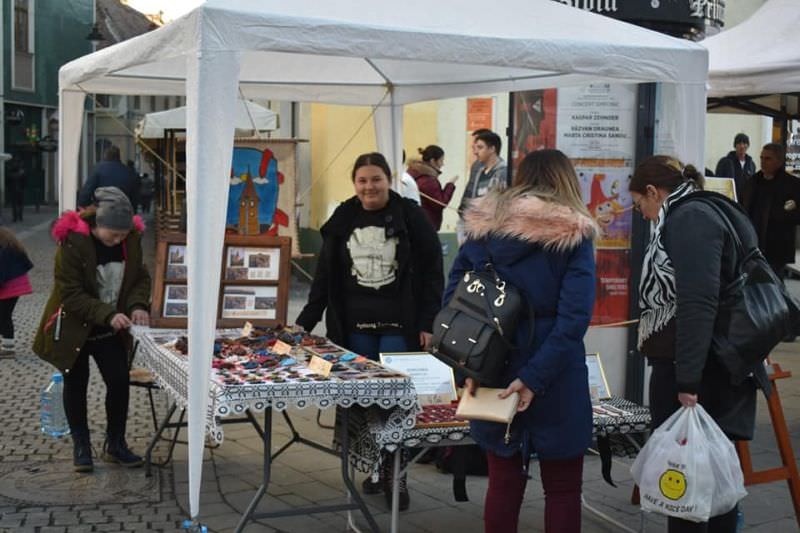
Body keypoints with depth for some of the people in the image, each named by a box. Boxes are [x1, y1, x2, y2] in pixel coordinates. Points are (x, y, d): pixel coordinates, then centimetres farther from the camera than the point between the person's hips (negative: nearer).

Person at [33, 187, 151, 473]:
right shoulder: (73, 242, -23)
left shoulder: (131, 239, -9)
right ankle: (81, 446, 22)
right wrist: (107, 314, -34)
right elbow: (71, 294, -24)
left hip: (110, 330, 4)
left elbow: (140, 277, 2)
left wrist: (137, 305, -18)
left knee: (119, 381, 1)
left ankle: (115, 444, 17)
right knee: (76, 384, 8)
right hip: (74, 328, -4)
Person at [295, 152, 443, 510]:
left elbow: (432, 271, -3)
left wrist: (427, 322, -9)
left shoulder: (410, 216, -4)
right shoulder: (343, 219, 6)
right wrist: (306, 321, 4)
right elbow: (325, 275, 9)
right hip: (354, 325, 3)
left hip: (399, 326, -3)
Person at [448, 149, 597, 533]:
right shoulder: (573, 235, -6)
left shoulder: (482, 227, 5)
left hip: (493, 376, 4)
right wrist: (535, 378, -19)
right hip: (555, 382, -3)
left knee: (503, 483, 14)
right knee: (563, 489, 9)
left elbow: (453, 299, 0)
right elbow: (574, 317, -17)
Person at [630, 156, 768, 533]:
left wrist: (687, 381, -25)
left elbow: (699, 303, -23)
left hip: (695, 376, -10)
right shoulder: (709, 212, 18)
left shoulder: (689, 219, -12)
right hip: (720, 372, 10)